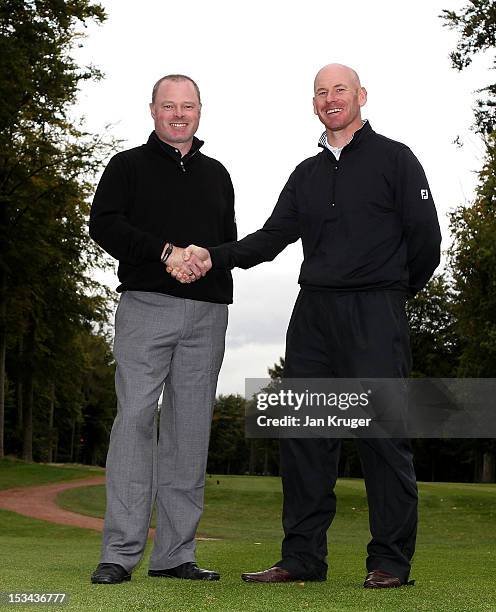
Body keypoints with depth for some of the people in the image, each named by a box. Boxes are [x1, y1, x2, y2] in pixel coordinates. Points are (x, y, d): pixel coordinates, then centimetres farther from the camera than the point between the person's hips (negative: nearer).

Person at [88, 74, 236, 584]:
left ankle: (175, 555, 6)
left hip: (206, 311, 4)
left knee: (190, 427, 1)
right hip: (146, 306, -4)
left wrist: (209, 261, 0)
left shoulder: (216, 174, 22)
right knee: (135, 418, -10)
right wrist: (166, 252, -15)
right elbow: (103, 223, -4)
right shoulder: (128, 165, 10)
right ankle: (120, 552, -8)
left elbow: (231, 239, 24)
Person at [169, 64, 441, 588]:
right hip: (312, 311, 5)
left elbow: (425, 238, 2)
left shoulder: (394, 158, 4)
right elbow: (273, 237, 10)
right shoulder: (306, 174, 19)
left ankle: (390, 561, 2)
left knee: (381, 433, -6)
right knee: (303, 433, 2)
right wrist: (213, 257, -4)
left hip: (374, 313, -5)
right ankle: (303, 557, 8)